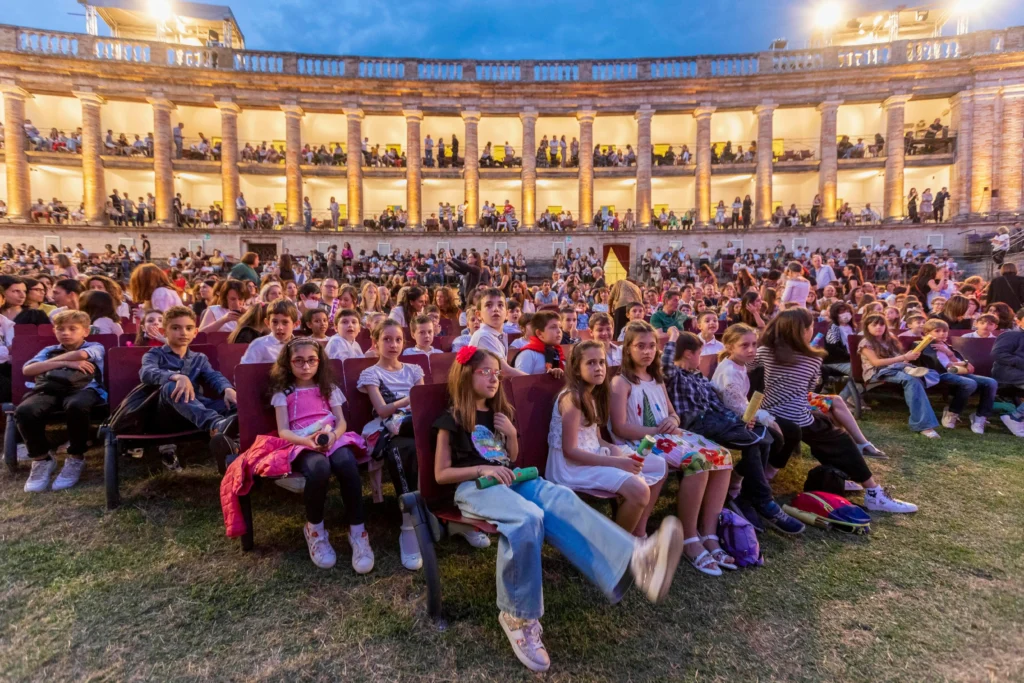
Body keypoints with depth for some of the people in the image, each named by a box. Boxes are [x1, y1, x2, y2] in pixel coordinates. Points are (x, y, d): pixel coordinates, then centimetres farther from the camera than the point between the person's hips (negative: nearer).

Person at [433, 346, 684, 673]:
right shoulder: (452, 419, 1)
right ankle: (518, 616, -21)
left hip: (509, 479, 5)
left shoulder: (499, 413, 21)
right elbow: (441, 474, -3)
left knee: (559, 499, -27)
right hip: (474, 486, -5)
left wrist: (511, 434, 3)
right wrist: (482, 468, -16)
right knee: (527, 518, -37)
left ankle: (633, 560, -49)